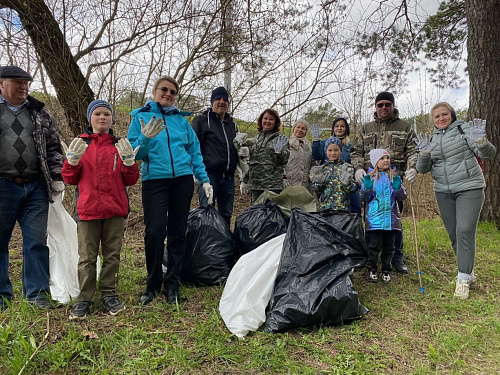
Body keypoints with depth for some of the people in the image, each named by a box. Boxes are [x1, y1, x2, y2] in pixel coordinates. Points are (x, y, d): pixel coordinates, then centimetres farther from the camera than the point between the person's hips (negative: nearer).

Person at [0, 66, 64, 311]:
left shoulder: (40, 114, 14)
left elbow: (54, 148, 13)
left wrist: (56, 177, 4)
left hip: (36, 187, 2)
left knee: (37, 240, 2)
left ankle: (37, 293, 12)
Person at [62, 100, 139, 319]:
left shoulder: (119, 145, 9)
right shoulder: (81, 143, 9)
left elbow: (130, 180, 5)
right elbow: (70, 179, 7)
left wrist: (129, 161, -12)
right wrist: (72, 160, -10)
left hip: (115, 210, 1)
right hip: (87, 209, 0)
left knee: (112, 255, 8)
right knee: (87, 257, 4)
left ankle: (109, 295, 20)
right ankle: (84, 299, 14)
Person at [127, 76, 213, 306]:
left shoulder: (181, 120, 15)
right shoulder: (141, 117, 9)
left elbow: (195, 151, 14)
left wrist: (204, 180, 7)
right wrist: (145, 138, -18)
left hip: (182, 179, 3)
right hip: (154, 180, -2)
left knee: (178, 232, 4)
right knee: (155, 231, -10)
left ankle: (172, 285, 16)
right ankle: (153, 285, 10)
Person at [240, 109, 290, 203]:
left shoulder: (281, 139, 4)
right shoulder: (255, 139, 18)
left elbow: (284, 161, -4)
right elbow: (249, 162, 22)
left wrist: (278, 152, -23)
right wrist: (244, 181, 20)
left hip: (273, 185, -5)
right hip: (255, 185, 5)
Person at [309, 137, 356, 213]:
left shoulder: (347, 168, 4)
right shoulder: (322, 169, 10)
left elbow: (352, 189, -2)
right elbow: (317, 191, 8)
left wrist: (346, 181, -21)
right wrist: (318, 182, -11)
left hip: (342, 207, -2)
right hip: (325, 206, 2)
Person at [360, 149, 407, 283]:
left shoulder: (394, 176, 9)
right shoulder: (370, 176, 2)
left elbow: (402, 197, 7)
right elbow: (364, 198, 2)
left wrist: (398, 188, -13)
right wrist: (367, 188, -17)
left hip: (391, 218, 3)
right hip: (375, 218, -2)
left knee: (389, 246, 9)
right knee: (375, 245, -1)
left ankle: (386, 270, 23)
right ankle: (372, 270, 15)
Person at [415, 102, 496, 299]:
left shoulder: (465, 129, -1)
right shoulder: (432, 139, 11)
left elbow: (488, 153, -8)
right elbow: (423, 169, 3)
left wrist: (480, 140, -29)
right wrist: (424, 153, -16)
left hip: (469, 189, -4)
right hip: (443, 192, 5)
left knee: (465, 231, -13)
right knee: (453, 234, 7)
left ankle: (463, 279, -4)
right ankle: (469, 273, 23)